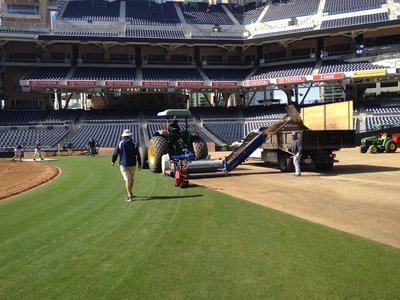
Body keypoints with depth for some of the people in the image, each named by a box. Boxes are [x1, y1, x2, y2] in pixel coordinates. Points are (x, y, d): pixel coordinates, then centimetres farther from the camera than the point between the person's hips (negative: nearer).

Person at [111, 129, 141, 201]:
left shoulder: (120, 144, -6)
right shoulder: (134, 144, -3)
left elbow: (115, 154, -5)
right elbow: (138, 155, -3)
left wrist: (113, 161, 13)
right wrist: (139, 164, 6)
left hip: (123, 164, -1)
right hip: (132, 164, 2)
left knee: (127, 179, -3)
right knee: (132, 178, 20)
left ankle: (129, 195, -12)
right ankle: (130, 193, 30)